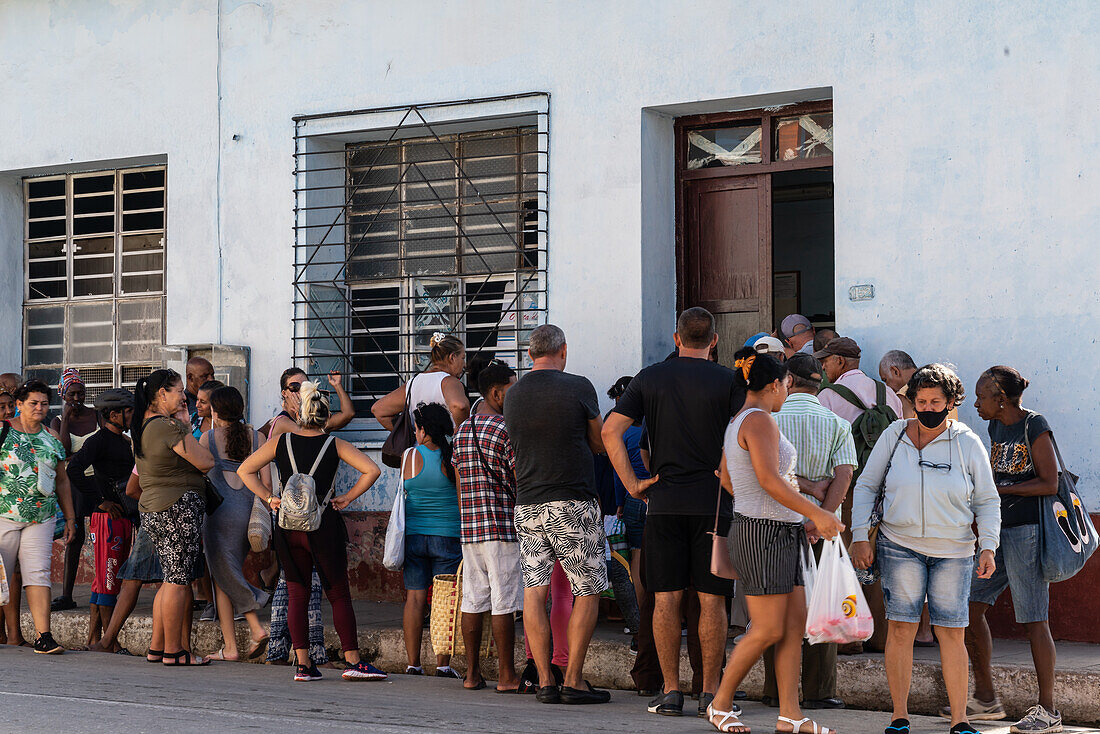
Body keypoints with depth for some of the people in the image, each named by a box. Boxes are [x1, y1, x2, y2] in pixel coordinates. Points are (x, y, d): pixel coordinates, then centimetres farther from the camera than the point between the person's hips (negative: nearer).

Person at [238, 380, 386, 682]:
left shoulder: (280, 443, 4)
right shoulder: (335, 445, -1)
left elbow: (244, 470, 5)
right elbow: (371, 470, -10)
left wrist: (268, 498, 5)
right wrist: (347, 498, -2)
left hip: (289, 526, 2)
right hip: (325, 524, -2)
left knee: (297, 595, 7)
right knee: (339, 594, 5)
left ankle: (303, 664, 3)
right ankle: (353, 661, 2)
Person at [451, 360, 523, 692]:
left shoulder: (462, 431, 14)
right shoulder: (506, 430, -9)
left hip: (469, 528, 7)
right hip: (503, 527, -7)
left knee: (473, 601, 8)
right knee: (503, 603, -4)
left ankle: (472, 673, 12)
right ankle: (506, 675, -1)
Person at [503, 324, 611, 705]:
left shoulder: (513, 395, 8)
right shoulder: (578, 387, -6)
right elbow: (599, 444, 6)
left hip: (527, 505, 5)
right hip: (572, 503, -5)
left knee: (534, 591, 4)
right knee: (588, 591, 4)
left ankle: (545, 681, 3)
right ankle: (573, 681, 1)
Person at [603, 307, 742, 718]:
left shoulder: (650, 378, 6)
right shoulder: (727, 381, 1)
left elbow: (610, 430, -1)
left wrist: (632, 483, 2)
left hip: (664, 501, 1)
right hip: (713, 502, -1)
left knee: (666, 598, 4)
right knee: (711, 599, 3)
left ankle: (670, 692, 4)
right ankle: (711, 692, 5)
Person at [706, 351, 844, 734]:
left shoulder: (737, 423, 15)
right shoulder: (760, 420, -14)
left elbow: (726, 477, 25)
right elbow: (769, 480, -24)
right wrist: (816, 513, -21)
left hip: (780, 535, 10)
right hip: (764, 536, -10)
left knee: (795, 624, 6)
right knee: (768, 631, -6)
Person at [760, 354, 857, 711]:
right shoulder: (836, 423, 2)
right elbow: (844, 474, -10)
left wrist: (808, 487, -9)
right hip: (820, 523, 0)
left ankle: (776, 690, 8)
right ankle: (818, 691, 2)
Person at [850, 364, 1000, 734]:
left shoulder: (968, 444, 0)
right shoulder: (895, 435, 2)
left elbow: (987, 501, 7)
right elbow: (866, 485, 9)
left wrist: (988, 548, -4)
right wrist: (860, 537, 1)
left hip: (953, 551, 0)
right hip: (900, 546, 0)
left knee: (952, 634, -2)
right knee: (900, 628, -3)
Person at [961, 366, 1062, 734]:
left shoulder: (1035, 426, -10)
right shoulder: (996, 427, 13)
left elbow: (1049, 484, -15)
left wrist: (995, 490, -14)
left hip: (1028, 531, -9)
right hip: (999, 530, 9)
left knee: (1033, 619, -6)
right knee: (970, 606, 6)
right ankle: (986, 699, 15)